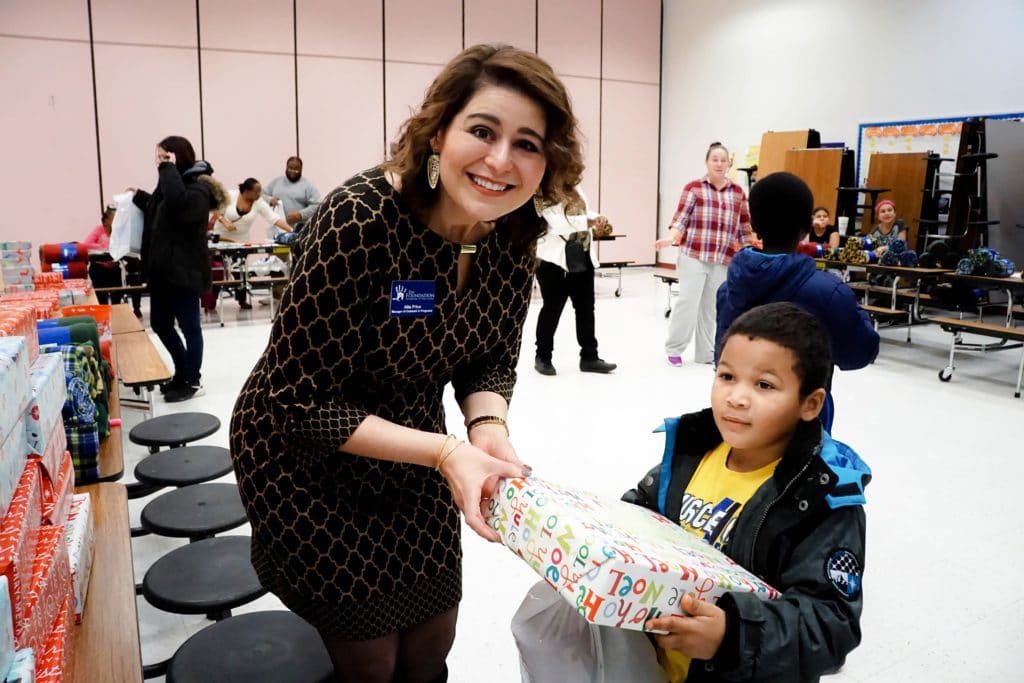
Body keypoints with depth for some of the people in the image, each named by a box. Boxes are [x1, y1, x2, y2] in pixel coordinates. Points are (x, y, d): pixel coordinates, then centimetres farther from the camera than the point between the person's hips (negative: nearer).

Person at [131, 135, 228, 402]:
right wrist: (139, 197, 19)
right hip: (163, 269, 10)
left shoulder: (198, 188, -13)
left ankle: (192, 381, 15)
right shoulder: (172, 182, 16)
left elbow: (178, 203, -36)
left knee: (189, 326, 2)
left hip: (184, 270, -10)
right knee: (160, 323, 16)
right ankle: (182, 371, 33)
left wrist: (169, 168, -24)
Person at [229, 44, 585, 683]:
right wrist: (446, 452, -34)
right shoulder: (360, 221, -32)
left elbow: (491, 360, -1)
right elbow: (301, 405, -27)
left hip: (408, 454, 5)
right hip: (308, 463, -5)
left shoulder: (515, 235, -13)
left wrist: (489, 427, -22)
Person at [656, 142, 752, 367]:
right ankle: (674, 349, 8)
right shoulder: (693, 188, 2)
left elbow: (744, 226, 16)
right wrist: (670, 238, -19)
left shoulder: (738, 192, 12)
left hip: (723, 260, 3)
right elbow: (681, 218, -3)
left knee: (711, 306, 8)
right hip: (693, 256, -3)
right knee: (687, 302, -6)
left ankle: (706, 352, 19)